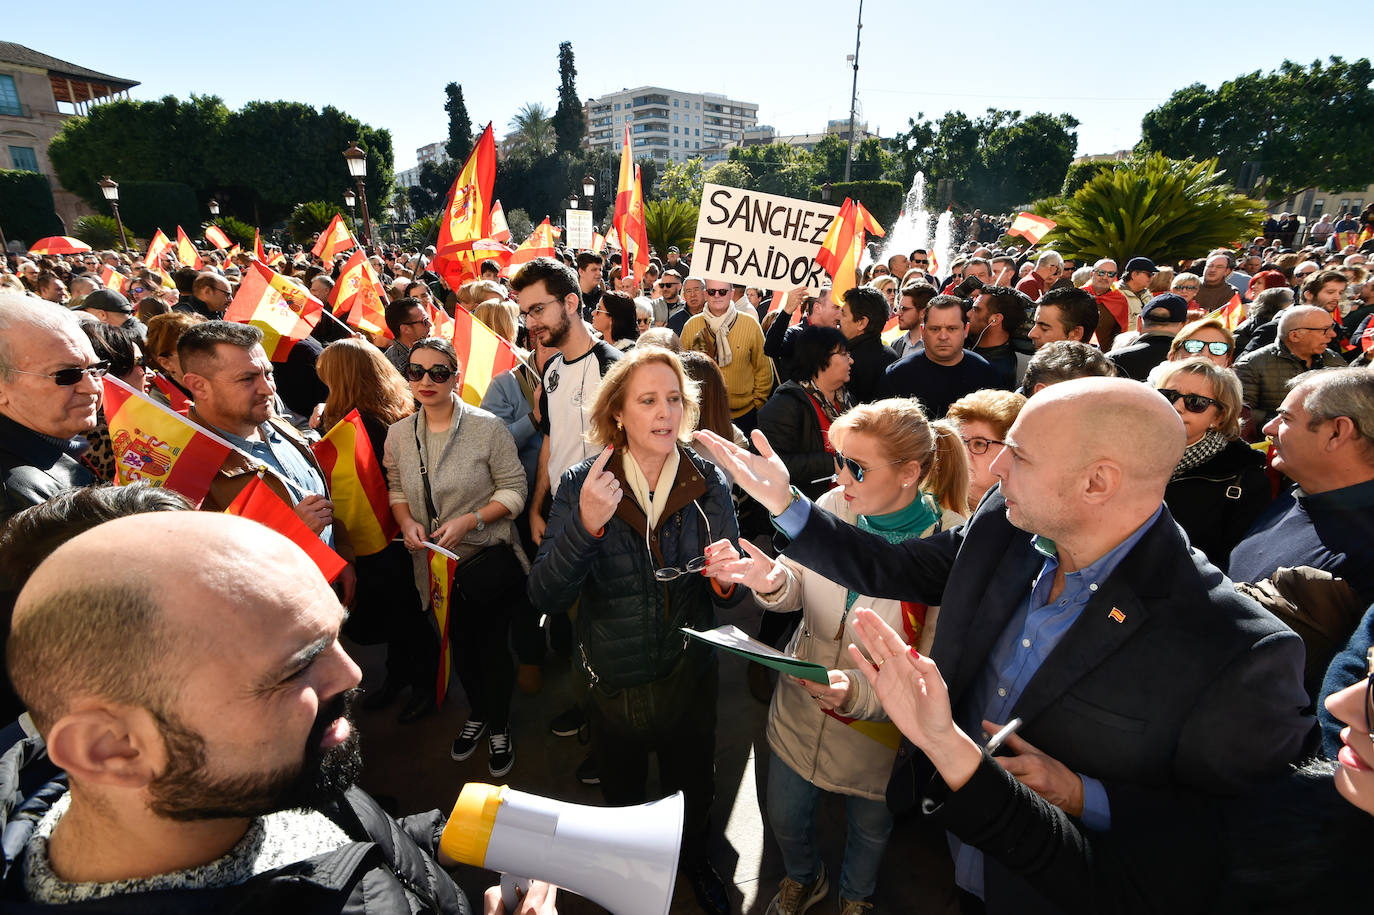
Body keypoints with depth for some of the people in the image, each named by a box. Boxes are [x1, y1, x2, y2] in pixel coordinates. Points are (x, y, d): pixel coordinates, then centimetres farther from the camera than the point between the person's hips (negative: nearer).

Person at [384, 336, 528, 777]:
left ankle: (499, 728, 34)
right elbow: (396, 489, 10)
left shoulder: (487, 427, -15)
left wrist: (469, 521, -23)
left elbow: (514, 489, -13)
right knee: (460, 642, 22)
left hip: (490, 558, -4)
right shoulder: (399, 434, -1)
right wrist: (408, 523, -9)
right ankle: (477, 713, 47)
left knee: (493, 645, 9)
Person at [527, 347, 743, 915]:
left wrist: (728, 579, -29)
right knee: (622, 792, 26)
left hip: (690, 672, 1)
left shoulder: (709, 485, -12)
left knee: (692, 787, 26)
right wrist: (585, 525, -39)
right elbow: (546, 597, -23)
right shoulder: (581, 487, -16)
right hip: (613, 679, -1)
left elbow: (730, 596, -5)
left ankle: (694, 857, 59)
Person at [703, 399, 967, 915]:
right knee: (784, 820, 24)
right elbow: (797, 589, -5)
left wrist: (859, 689, -35)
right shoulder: (833, 506, -15)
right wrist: (772, 581, -28)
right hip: (800, 712, 3)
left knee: (870, 830, 27)